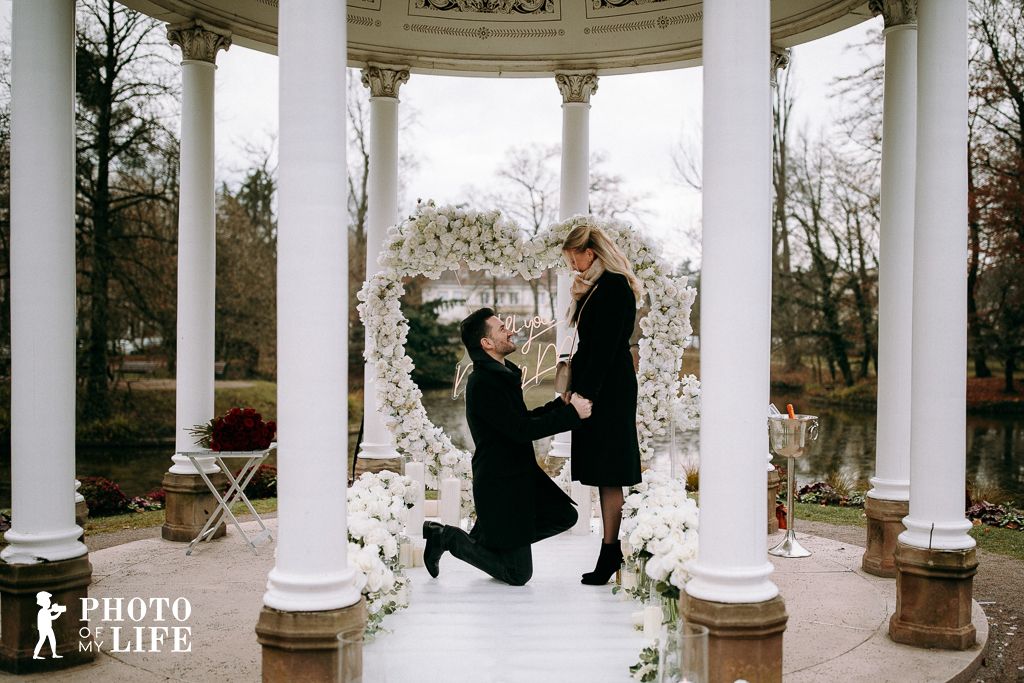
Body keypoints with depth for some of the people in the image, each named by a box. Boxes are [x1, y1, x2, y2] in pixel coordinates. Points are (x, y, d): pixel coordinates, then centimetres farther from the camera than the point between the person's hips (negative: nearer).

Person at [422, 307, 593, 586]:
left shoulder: (502, 375, 9)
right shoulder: (483, 383, -22)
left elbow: (522, 419, 16)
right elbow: (522, 430, -25)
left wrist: (561, 404, 3)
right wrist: (571, 414, -21)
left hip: (520, 475, 9)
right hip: (500, 486, -9)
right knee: (518, 574, -2)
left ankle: (486, 535, 16)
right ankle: (448, 537, 8)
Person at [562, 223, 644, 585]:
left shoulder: (613, 287, -13)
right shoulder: (600, 286, 17)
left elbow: (604, 345, -19)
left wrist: (585, 392, -20)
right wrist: (580, 293, 13)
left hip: (607, 391, -10)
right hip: (601, 388, 10)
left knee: (607, 475, -6)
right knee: (603, 474, 11)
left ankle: (610, 552, 1)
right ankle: (611, 551, 17)